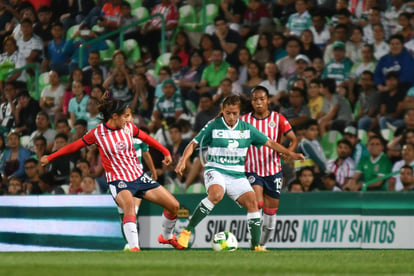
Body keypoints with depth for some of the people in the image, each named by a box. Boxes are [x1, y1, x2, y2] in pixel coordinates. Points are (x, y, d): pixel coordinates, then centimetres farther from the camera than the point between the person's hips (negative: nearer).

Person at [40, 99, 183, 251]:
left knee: (173, 206, 3)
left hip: (138, 176, 5)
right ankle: (134, 248, -46)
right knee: (129, 205, -40)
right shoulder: (97, 133, -10)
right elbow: (75, 146, 1)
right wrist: (50, 157, 4)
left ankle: (167, 236, 31)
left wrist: (165, 152, 22)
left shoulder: (129, 127, 0)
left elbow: (146, 138, 18)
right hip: (118, 180, -5)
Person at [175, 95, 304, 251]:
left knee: (252, 201, -16)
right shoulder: (213, 127, -3)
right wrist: (183, 161, -14)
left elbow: (269, 143, 11)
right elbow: (194, 144, 1)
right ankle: (186, 232, -29)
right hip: (215, 170, -4)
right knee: (216, 194, -35)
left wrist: (290, 154, 4)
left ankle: (256, 245, -8)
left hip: (237, 175, 4)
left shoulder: (246, 128, 5)